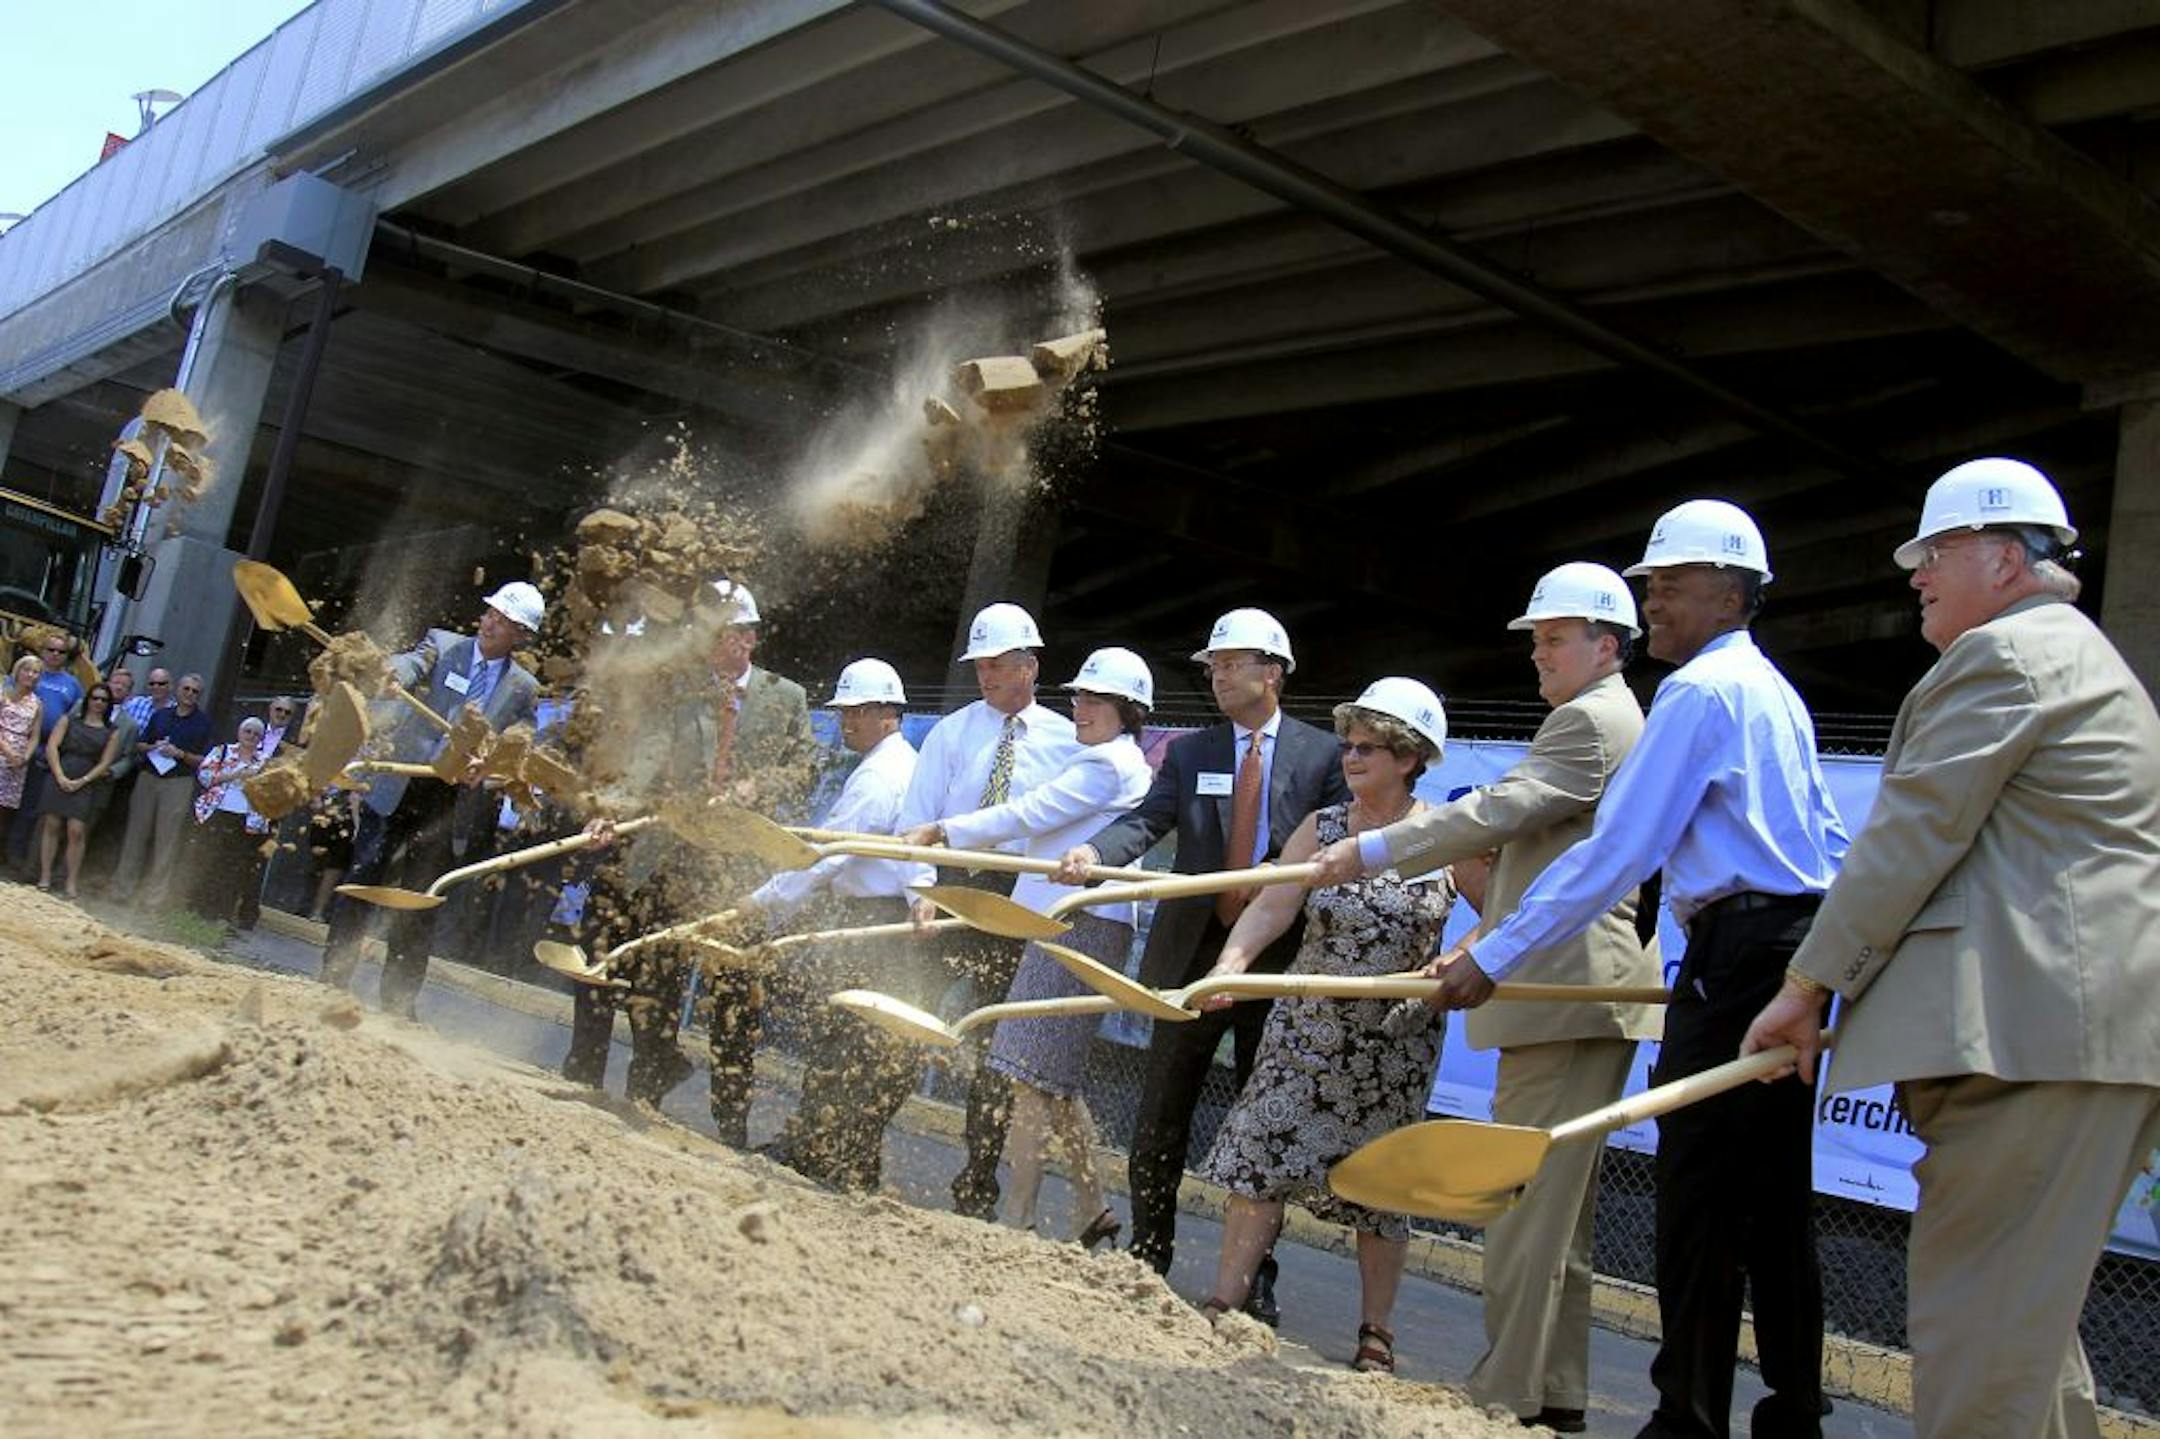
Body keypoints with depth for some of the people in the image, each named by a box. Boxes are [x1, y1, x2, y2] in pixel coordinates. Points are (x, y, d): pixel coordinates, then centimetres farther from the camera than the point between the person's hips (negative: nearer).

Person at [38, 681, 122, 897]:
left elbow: (105, 763, 3)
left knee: (76, 831, -8)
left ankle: (72, 883, -4)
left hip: (86, 785, -1)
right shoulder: (68, 720, 9)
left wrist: (82, 781, -8)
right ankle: (45, 877, 7)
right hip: (60, 779, 1)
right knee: (52, 825, -1)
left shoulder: (112, 732, 9)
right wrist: (60, 776, -10)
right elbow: (51, 747, 1)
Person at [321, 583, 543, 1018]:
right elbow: (410, 666, -18)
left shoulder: (524, 688, 7)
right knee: (361, 882, -2)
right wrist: (385, 671, -41)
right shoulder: (443, 645, 3)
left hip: (451, 806, 1)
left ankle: (399, 1001, 14)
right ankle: (332, 982, 8)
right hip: (398, 788, -1)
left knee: (418, 909, 5)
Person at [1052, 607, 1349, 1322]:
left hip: (1280, 958, -1)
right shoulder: (1190, 752, 8)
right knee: (1161, 1113, 5)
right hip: (1195, 951, 2)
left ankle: (1254, 1279, 19)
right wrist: (1093, 851, -26)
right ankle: (1148, 1259, 19)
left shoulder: (1322, 753, 3)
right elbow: (1146, 819, -6)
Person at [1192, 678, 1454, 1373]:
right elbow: (1271, 906, -9)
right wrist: (1230, 964, -25)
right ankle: (1223, 1308, 4)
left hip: (1396, 1042, -2)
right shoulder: (1321, 828, 1)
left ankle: (1376, 1338, 21)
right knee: (1260, 1160, -4)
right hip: (1306, 1028, 2)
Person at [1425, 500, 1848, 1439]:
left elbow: (1615, 851, -16)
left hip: (1736, 952, -10)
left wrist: (1493, 958, -14)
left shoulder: (1698, 691, -11)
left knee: (1699, 1197, -5)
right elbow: (1828, 846, 22)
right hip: (1795, 953, 10)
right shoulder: (1774, 691, 19)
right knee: (1773, 1202, 13)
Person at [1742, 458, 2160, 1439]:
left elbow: (1910, 838, -11)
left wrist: (1809, 984, -6)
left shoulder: (2001, 655, -5)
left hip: (2036, 1028, -11)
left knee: (1977, 1311, -9)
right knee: (2026, 1302, 17)